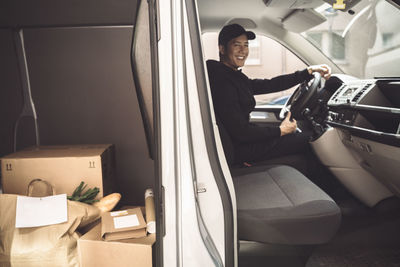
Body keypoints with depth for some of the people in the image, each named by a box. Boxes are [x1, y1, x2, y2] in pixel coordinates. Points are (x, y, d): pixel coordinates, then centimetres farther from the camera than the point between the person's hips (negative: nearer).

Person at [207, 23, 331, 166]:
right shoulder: (222, 82, -24)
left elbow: (269, 85, 6)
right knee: (306, 140, 5)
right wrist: (280, 131, -14)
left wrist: (309, 71, 5)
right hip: (238, 151, -10)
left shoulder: (234, 76, 7)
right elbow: (240, 133, -26)